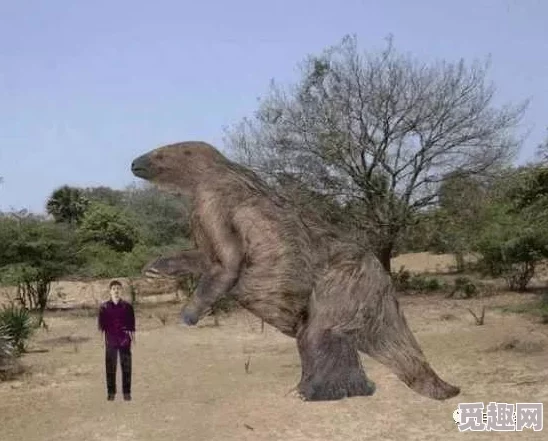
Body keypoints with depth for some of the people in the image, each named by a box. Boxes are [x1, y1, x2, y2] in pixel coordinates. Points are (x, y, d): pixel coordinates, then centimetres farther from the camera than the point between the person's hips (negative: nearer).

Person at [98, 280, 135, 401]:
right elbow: (101, 323, 6)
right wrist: (102, 336, 0)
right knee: (110, 367, 3)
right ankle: (111, 392, 12)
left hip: (125, 340, 0)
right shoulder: (104, 307, 4)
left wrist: (132, 336, -1)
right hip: (110, 341, 0)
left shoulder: (127, 306, 3)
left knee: (126, 366, 1)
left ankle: (127, 392, 9)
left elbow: (131, 323, 4)